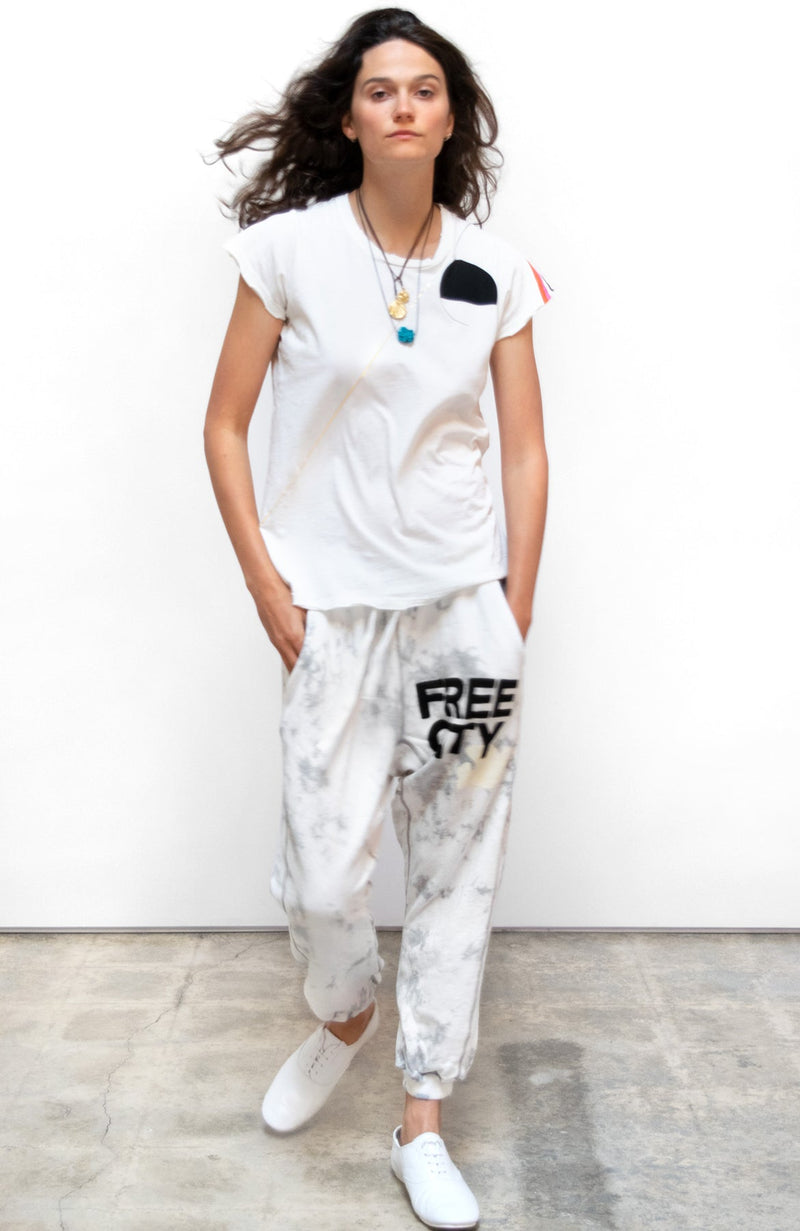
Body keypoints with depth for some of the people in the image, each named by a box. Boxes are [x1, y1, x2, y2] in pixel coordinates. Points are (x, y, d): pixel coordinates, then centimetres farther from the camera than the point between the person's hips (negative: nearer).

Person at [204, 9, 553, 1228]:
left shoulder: (494, 270, 4)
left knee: (458, 862, 6)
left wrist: (516, 607, 1)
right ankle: (345, 1016, 35)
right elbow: (225, 427, 0)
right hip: (338, 607, -2)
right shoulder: (289, 248, -2)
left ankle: (421, 1127, 24)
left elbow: (527, 449, 6)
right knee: (323, 873, -3)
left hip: (465, 601, 2)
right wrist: (268, 591, -5)